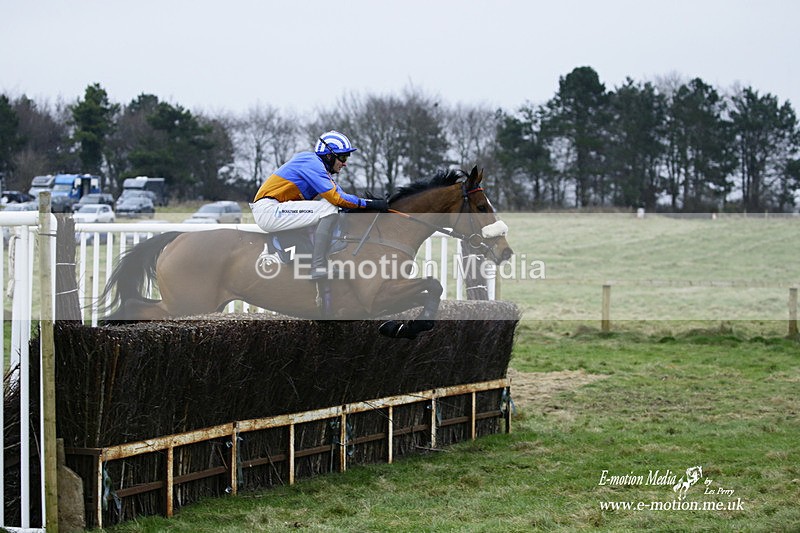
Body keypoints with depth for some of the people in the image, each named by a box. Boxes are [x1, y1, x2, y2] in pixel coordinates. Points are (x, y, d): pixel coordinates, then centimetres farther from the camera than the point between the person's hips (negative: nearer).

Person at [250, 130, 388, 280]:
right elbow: (336, 197, -21)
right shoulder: (312, 163, -13)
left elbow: (340, 195, 14)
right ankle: (318, 269, -21)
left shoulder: (318, 165, 18)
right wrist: (368, 203, -15)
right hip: (267, 211, -11)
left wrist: (371, 201, 1)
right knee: (330, 209, -19)